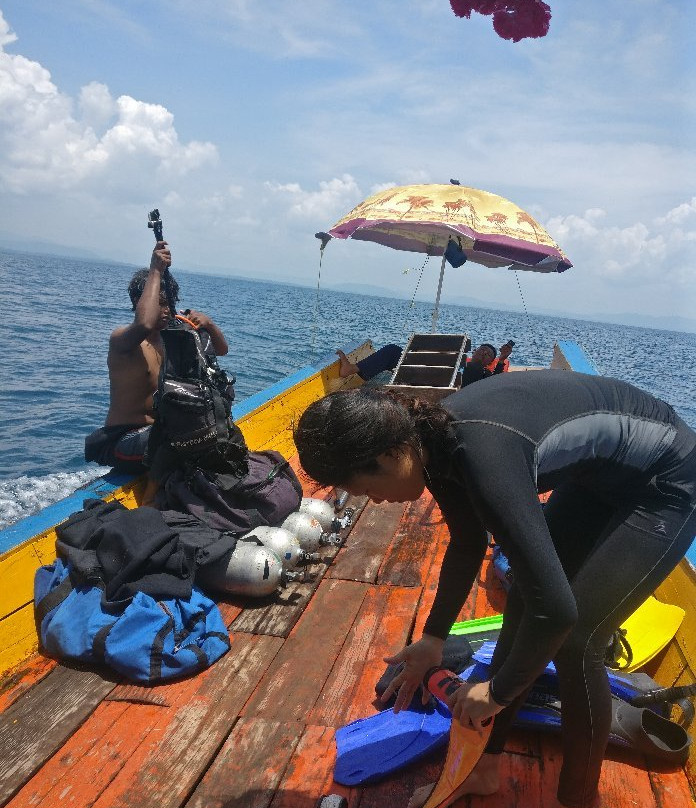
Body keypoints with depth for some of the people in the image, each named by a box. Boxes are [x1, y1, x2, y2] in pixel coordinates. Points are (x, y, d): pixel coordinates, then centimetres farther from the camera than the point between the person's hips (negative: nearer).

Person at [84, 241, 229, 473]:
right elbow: (144, 324, -41)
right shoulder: (121, 337, -15)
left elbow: (221, 350, 10)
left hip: (161, 431, 9)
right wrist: (155, 271, -30)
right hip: (123, 439, -9)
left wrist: (208, 324, -13)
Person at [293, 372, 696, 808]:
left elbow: (556, 608, -34)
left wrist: (498, 692, -17)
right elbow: (467, 544, 5)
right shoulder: (432, 434, -11)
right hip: (598, 477, 8)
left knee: (575, 642, -8)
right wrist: (434, 638, 8)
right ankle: (484, 768, 23)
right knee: (521, 607, 6)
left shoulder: (484, 455, -38)